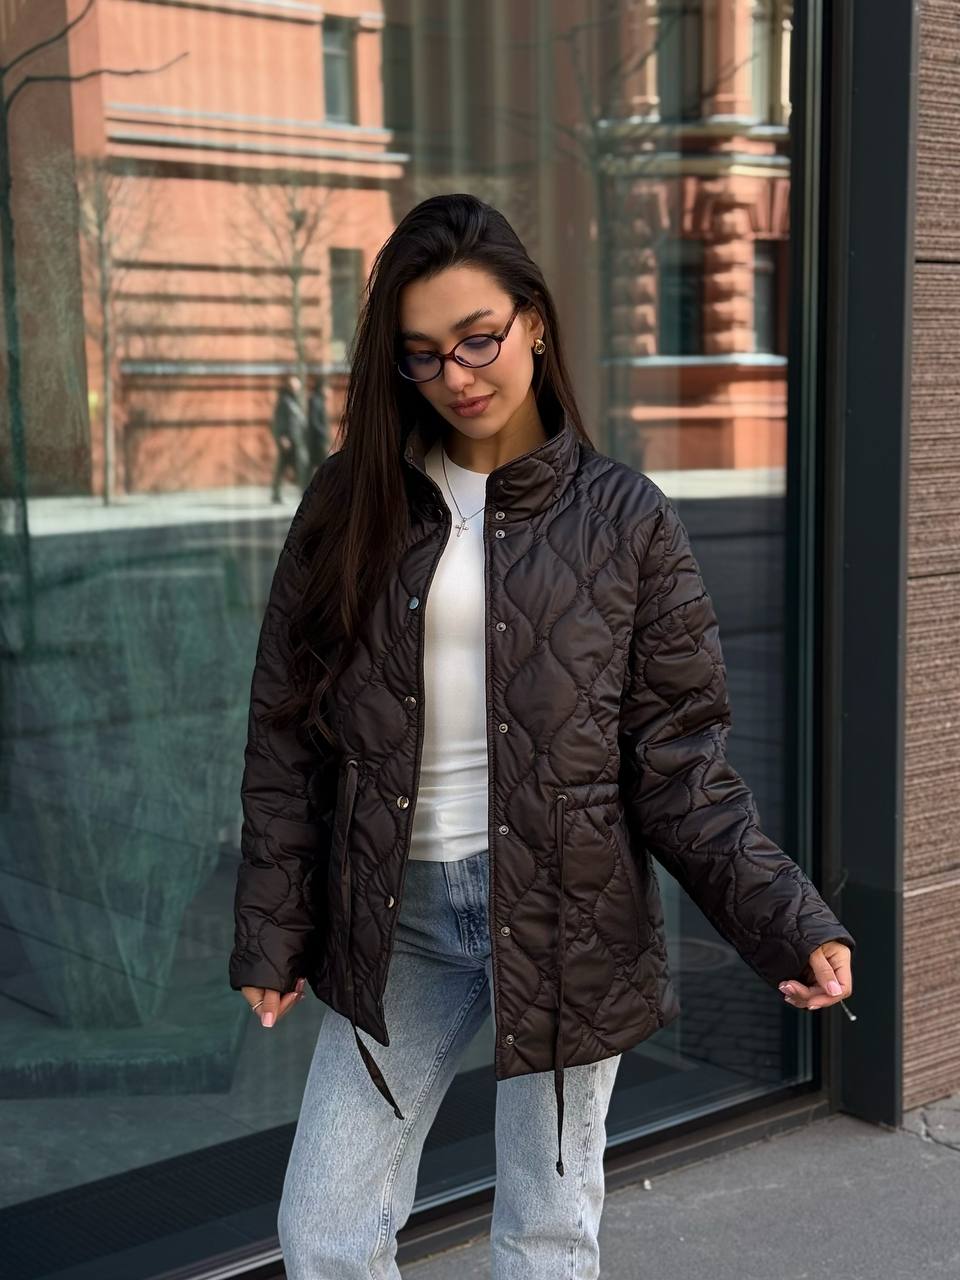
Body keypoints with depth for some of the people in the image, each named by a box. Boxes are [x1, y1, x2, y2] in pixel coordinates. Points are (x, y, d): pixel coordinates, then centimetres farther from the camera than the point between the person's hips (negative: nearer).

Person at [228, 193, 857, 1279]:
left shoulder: (623, 517, -3)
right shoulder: (352, 506, 2)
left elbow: (679, 757, -4)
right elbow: (289, 733, 5)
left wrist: (786, 918, -15)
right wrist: (271, 934, 3)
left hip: (567, 916, -2)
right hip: (399, 917, 2)